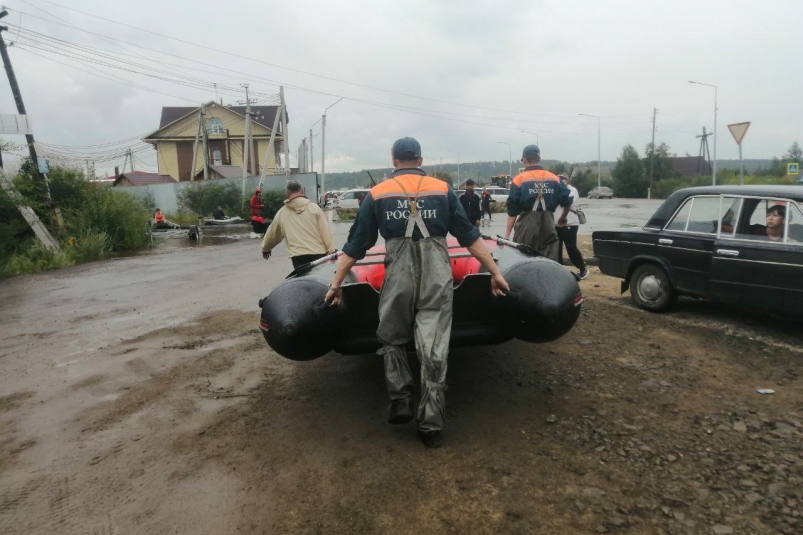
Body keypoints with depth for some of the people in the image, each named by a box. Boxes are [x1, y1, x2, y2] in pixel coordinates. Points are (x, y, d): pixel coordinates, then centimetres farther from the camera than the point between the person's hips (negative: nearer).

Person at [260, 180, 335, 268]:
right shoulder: (314, 208, 4)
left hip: (298, 257, 1)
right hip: (318, 254, 0)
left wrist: (265, 249, 43)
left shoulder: (282, 213, 10)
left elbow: (272, 234, 25)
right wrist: (331, 252, 2)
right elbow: (325, 232, -1)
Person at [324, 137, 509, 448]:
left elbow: (355, 246, 7)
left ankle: (400, 401, 15)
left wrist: (336, 284, 13)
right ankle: (430, 425, 9)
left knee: (392, 340, 22)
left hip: (398, 278, 0)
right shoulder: (443, 190, 7)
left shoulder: (376, 194, 7)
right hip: (437, 278, 1)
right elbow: (470, 238, 6)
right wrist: (495, 273, 11)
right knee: (434, 350, 4)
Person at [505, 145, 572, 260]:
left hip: (527, 225, -3)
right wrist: (563, 217, 31)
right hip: (548, 225, 3)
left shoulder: (519, 180, -2)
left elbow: (512, 211, -4)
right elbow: (567, 201, 11)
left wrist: (507, 234, -2)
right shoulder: (554, 179, 9)